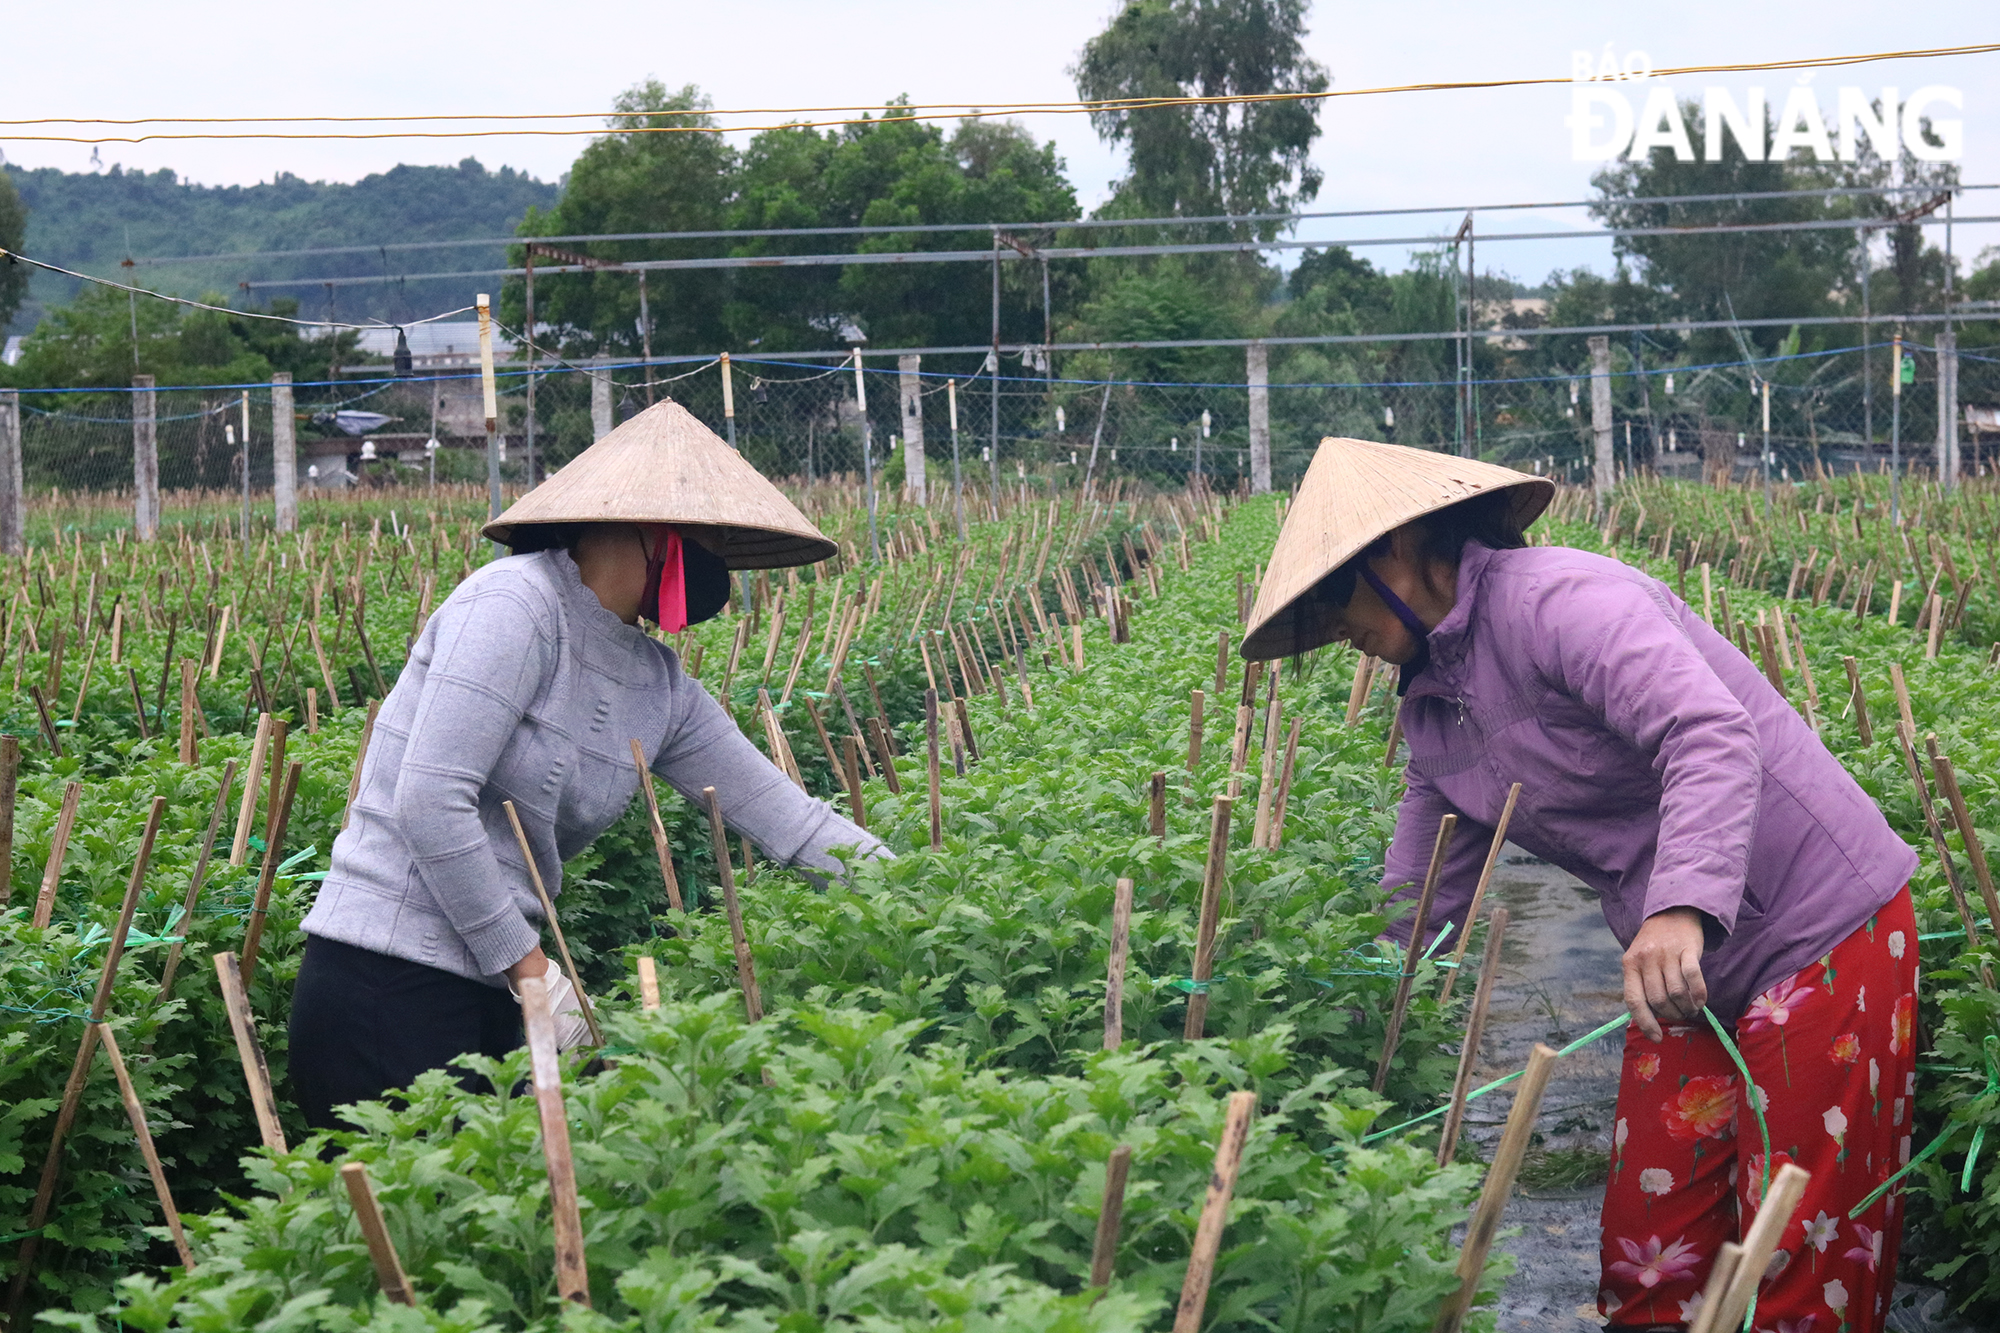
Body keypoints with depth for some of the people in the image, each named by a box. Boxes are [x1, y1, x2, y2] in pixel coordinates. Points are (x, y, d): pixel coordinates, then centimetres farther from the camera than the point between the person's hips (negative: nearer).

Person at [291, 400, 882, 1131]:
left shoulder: (659, 685, 10)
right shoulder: (520, 603, -14)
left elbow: (784, 812, 12)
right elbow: (428, 802, -21)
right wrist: (532, 967, -16)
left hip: (487, 998, 8)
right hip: (387, 990, -8)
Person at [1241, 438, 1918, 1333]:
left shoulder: (1552, 599, -18)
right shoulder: (1434, 715, 11)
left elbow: (1712, 735, -32)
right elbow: (1410, 915, 16)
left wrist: (1683, 908, -46)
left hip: (1825, 932, -9)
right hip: (1687, 972, 9)